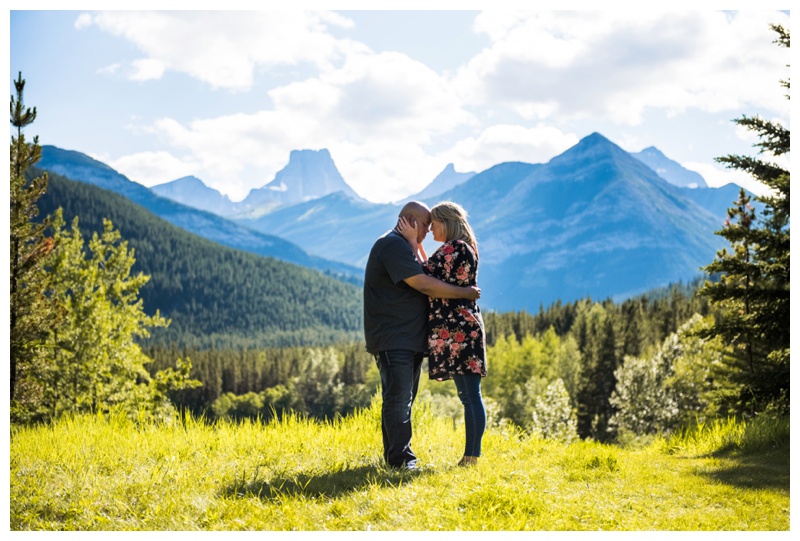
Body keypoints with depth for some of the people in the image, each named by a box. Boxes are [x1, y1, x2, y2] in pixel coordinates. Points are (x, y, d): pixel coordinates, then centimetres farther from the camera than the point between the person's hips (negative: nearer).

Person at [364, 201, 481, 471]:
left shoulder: (404, 247, 23)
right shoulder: (392, 245, -13)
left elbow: (422, 283, 30)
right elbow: (424, 285, -20)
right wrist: (464, 293, -13)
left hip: (410, 339, 11)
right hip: (392, 339, -11)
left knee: (403, 399, 11)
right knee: (398, 399, -12)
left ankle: (395, 455, 16)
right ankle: (401, 458, -11)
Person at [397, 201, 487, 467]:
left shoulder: (455, 248, -11)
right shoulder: (462, 249, 20)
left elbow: (425, 276, -15)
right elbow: (434, 274, 22)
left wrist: (413, 242, -7)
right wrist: (418, 245, 20)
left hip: (457, 331, -11)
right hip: (462, 329, 11)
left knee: (470, 395, -8)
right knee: (468, 395, 10)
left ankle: (472, 456, -7)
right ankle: (470, 455, 13)